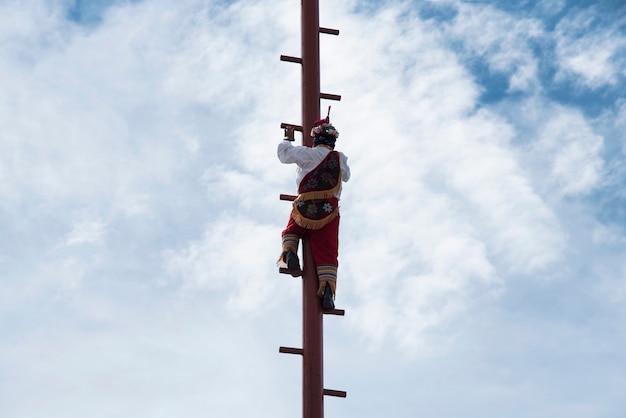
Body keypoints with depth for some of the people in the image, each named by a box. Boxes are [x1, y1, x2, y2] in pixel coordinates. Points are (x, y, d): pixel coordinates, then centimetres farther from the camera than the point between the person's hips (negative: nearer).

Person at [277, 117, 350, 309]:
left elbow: (283, 153, 10)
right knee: (327, 252, 1)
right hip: (330, 210, 1)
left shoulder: (308, 154, -2)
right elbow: (346, 176, 27)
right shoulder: (341, 159, 7)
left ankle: (289, 252, 0)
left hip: (305, 208, -1)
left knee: (291, 230, 29)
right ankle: (328, 289, -13)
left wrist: (288, 139, 29)